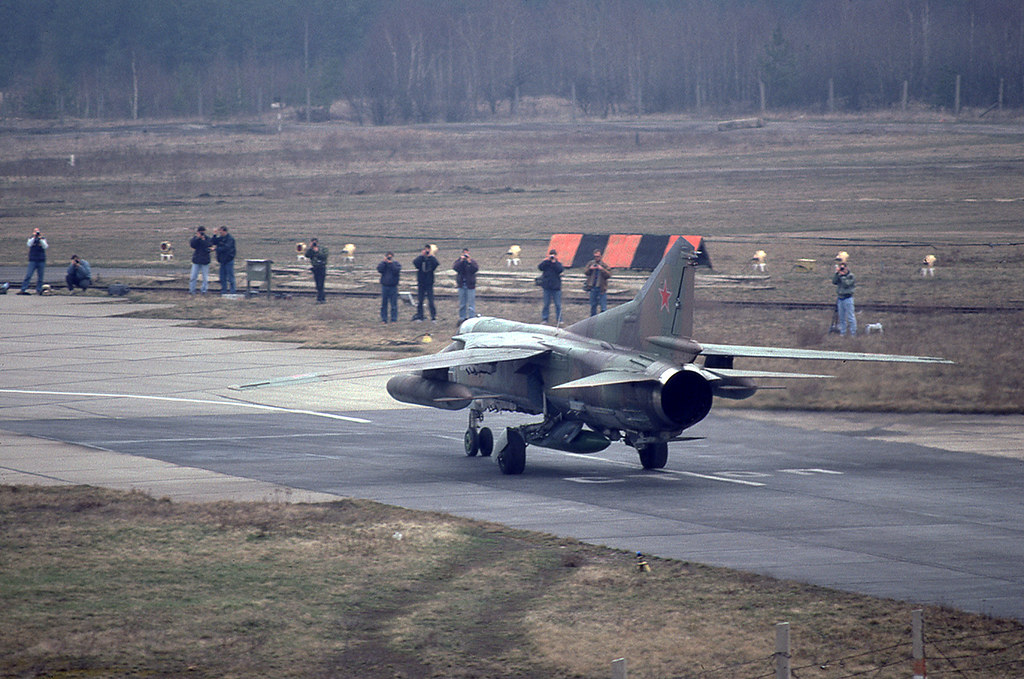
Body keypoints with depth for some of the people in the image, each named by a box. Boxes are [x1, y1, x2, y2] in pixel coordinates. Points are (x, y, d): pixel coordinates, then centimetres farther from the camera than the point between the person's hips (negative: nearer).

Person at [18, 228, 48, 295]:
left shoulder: (43, 239, 9)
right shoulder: (31, 239, 8)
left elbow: (45, 246, -7)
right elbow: (29, 244, -12)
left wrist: (40, 239, -14)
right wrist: (34, 237, -17)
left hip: (41, 261, 2)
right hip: (33, 261, -2)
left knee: (40, 277, 2)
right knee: (28, 276, -9)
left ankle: (38, 290, 10)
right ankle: (23, 290, -10)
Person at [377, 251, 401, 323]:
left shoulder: (396, 264, 4)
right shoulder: (383, 263, 8)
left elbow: (396, 270, -14)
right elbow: (379, 269, -9)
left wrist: (391, 263, -14)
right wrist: (384, 262, -11)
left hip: (393, 286, -2)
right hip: (384, 285, 2)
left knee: (393, 304, -1)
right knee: (384, 304, 4)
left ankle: (394, 319, 4)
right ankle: (383, 319, 10)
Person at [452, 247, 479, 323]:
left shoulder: (472, 261, 1)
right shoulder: (458, 261, 6)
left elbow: (476, 269, -14)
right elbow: (455, 267, -11)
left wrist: (469, 262, -22)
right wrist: (461, 261, -20)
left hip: (470, 285, -3)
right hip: (461, 285, 3)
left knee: (471, 302, -6)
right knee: (462, 303, 10)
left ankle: (471, 318, -5)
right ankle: (462, 317, 19)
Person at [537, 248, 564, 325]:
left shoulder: (558, 264, 5)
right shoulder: (545, 263, 6)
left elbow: (560, 270, -13)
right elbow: (540, 267, -11)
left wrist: (554, 262, -13)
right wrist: (547, 260, -14)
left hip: (556, 287, 0)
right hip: (547, 287, 0)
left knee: (558, 304, -1)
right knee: (546, 304, 5)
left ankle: (558, 320, 3)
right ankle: (544, 319, 13)